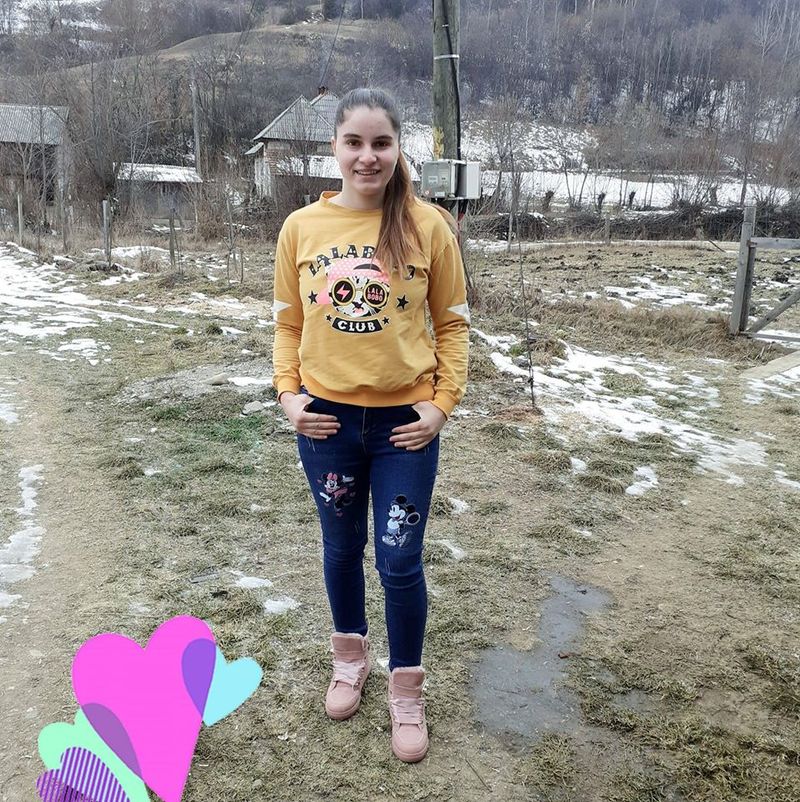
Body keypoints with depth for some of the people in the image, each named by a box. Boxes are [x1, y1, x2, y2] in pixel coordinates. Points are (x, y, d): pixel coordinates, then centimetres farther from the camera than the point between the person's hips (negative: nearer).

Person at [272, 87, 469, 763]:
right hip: (326, 419, 2)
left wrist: (443, 403, -8)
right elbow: (288, 322, 5)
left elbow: (452, 322, -1)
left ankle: (406, 689, 30)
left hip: (405, 422, -2)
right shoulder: (302, 227, -2)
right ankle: (350, 655, 44)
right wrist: (288, 394, -5)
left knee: (400, 562, 6)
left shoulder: (427, 226, -7)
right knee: (342, 547, 19)